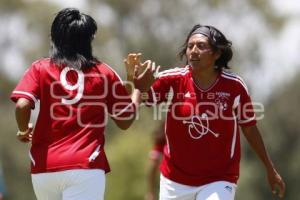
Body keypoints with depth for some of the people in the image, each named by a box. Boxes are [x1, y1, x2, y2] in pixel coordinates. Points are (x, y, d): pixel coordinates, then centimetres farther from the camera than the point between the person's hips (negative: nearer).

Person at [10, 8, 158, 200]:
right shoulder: (104, 73, 7)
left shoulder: (40, 69, 7)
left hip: (43, 169, 2)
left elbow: (22, 105, -8)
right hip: (85, 168, -2)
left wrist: (24, 131, 12)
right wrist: (139, 88, 27)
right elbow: (125, 121, 12)